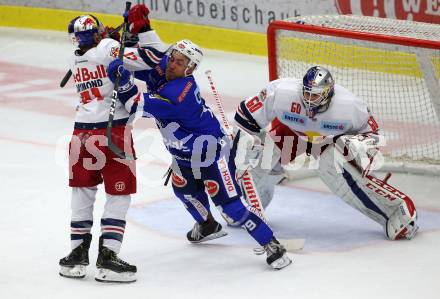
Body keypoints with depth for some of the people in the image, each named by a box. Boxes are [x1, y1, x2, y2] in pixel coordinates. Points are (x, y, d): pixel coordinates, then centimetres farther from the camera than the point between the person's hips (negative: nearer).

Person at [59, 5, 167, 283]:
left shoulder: (76, 61, 12)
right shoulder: (109, 48, -9)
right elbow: (154, 58, -14)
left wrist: (115, 38, 16)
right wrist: (142, 27, -6)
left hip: (82, 130, 6)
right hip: (113, 131, -6)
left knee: (83, 191, 18)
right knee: (119, 194, 2)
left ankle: (78, 252, 19)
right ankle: (108, 256, -5)